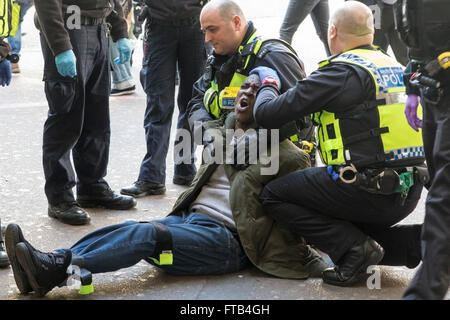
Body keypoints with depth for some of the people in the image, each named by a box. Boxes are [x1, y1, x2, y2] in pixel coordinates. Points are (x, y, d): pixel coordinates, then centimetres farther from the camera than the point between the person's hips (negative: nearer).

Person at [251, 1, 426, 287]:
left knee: (273, 196, 4)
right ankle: (417, 241, 8)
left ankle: (354, 248, -8)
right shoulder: (395, 67, 12)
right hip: (409, 192, 8)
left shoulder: (340, 72, -11)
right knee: (349, 229, 32)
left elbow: (266, 115, -9)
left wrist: (268, 85, 12)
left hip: (369, 193, -8)